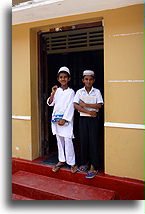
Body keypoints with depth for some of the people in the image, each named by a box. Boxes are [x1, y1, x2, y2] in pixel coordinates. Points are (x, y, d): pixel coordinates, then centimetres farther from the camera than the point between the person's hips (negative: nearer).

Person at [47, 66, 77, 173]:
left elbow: (70, 107, -9)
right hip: (56, 118, 5)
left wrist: (64, 119, -14)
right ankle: (61, 160, 23)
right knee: (59, 140, 11)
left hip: (66, 118, -5)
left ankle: (71, 162, 5)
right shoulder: (57, 90, 9)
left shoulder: (71, 92, -4)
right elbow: (50, 103, 6)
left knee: (68, 140, -7)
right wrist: (53, 93, -8)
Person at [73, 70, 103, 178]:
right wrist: (89, 111, -15)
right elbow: (75, 105, -8)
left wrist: (85, 105, -14)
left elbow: (99, 105, -9)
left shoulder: (97, 92, 2)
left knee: (93, 141, -2)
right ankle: (85, 162, 22)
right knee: (84, 141, 5)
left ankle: (94, 166, 6)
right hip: (83, 118, 2)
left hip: (93, 119, -1)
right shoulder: (79, 92, 4)